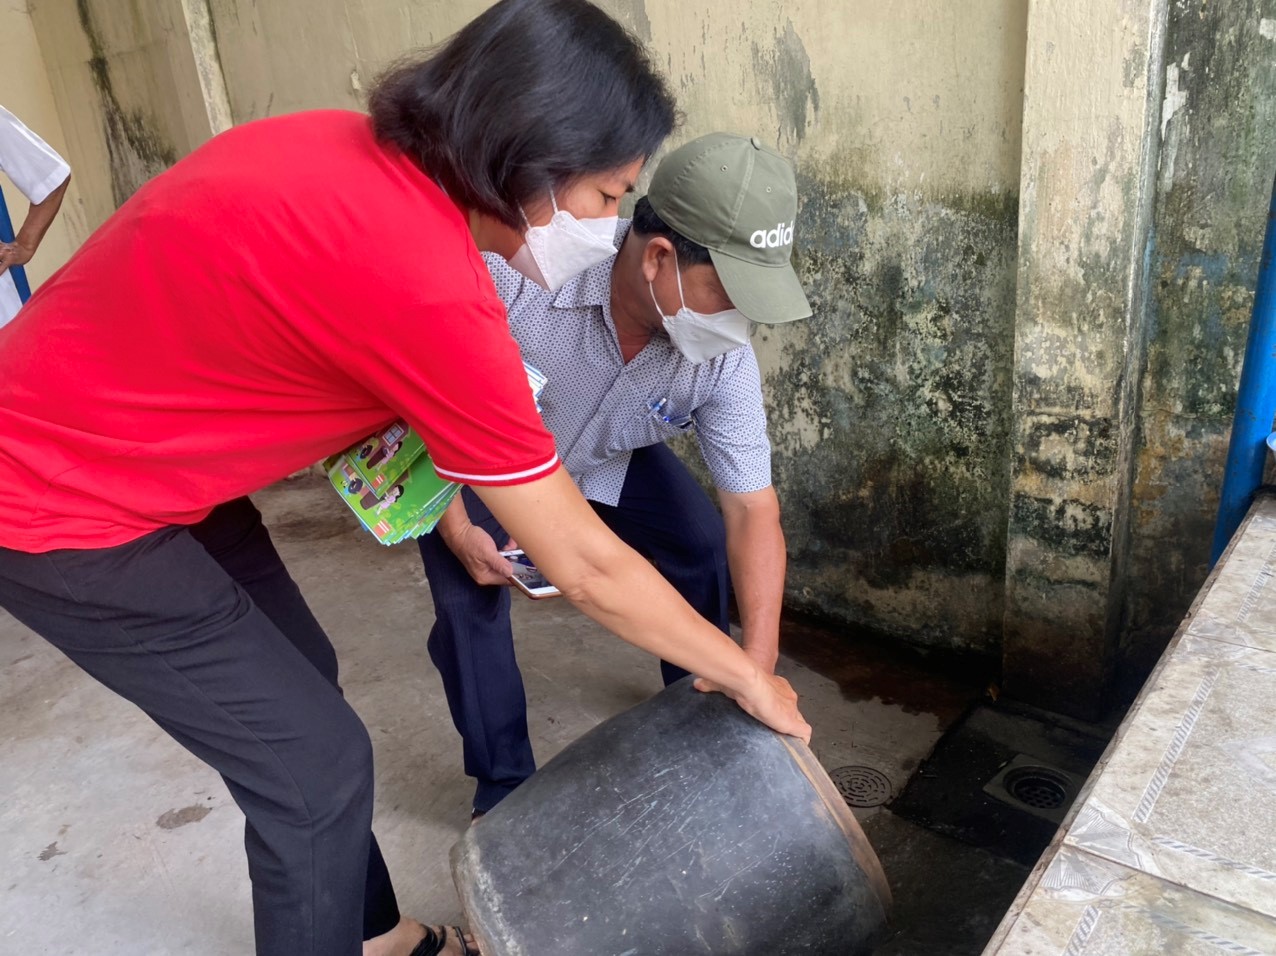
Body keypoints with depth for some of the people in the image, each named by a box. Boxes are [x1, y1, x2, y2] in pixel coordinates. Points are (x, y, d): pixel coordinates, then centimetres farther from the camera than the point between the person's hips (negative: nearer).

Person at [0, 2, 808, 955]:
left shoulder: (354, 152, -6)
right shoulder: (431, 289, -32)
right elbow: (588, 568, -24)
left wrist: (406, 413, -3)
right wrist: (748, 678, -9)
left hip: (89, 435, 9)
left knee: (300, 682, 17)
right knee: (315, 760, -2)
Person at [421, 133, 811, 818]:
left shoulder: (723, 358, -30)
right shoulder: (516, 271, -42)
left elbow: (753, 511, -25)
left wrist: (758, 669, -30)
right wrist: (453, 525, -27)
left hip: (611, 457, 3)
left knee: (700, 544, -5)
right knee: (468, 601, -17)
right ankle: (502, 788, 7)